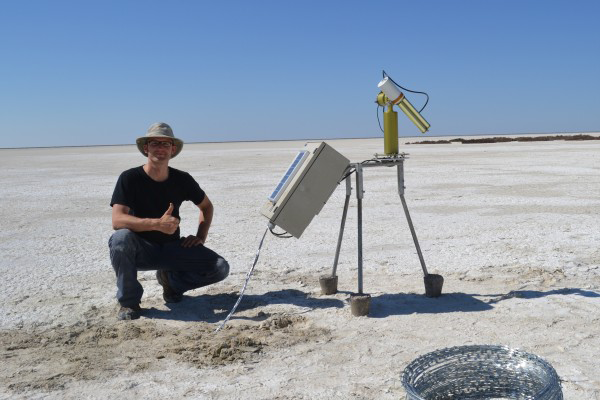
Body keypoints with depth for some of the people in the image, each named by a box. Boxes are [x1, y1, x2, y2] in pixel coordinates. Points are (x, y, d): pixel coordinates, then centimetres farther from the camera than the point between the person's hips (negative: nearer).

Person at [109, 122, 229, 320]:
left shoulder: (182, 180, -3)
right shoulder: (130, 178, -14)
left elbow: (206, 206, 15)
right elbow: (117, 220, -27)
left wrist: (201, 236, 0)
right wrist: (158, 224, -38)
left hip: (172, 248, 3)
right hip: (140, 250, -3)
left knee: (221, 268, -15)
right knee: (121, 238, -38)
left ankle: (171, 280, 12)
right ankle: (129, 302, -15)